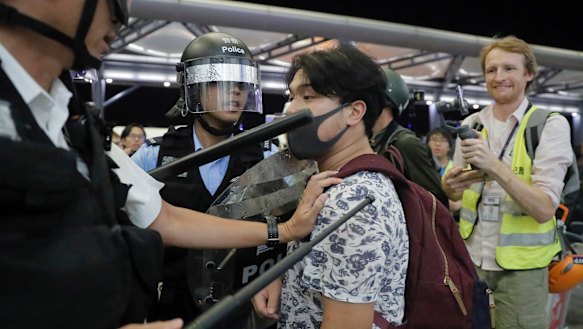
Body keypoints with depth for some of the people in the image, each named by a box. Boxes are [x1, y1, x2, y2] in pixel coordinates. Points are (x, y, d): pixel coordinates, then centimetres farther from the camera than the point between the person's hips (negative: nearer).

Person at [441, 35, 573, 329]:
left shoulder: (550, 124, -9)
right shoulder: (470, 123, 2)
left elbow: (545, 209, -19)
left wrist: (494, 165, -31)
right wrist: (449, 186, -12)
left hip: (521, 265, -3)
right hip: (470, 256, 4)